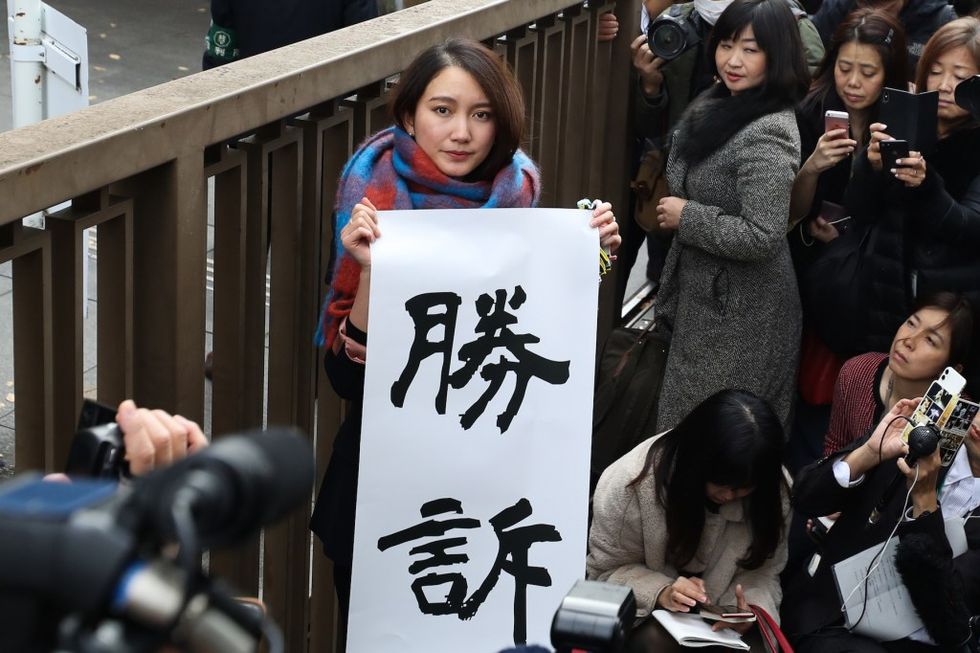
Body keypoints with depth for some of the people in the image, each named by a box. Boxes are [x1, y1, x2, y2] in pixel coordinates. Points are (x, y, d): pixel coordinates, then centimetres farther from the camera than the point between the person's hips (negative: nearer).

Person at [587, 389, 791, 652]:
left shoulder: (773, 492, -16)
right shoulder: (633, 481, -25)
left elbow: (762, 570, -6)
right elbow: (608, 569, -15)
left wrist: (750, 609, -29)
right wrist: (660, 592, -34)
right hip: (647, 611, -2)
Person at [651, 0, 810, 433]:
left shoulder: (767, 135, -24)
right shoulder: (719, 105, 6)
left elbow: (762, 237, -29)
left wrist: (686, 217, -19)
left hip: (739, 314, -10)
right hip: (704, 292, 10)